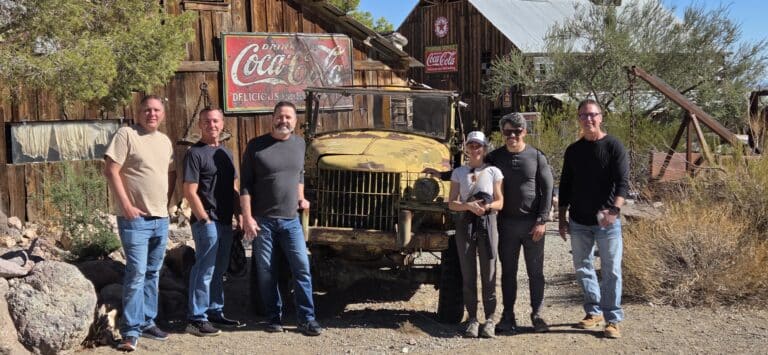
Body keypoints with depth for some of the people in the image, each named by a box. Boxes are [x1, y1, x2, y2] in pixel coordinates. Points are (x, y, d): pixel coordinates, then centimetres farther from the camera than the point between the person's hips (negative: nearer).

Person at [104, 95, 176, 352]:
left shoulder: (165, 141, 13)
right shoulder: (126, 135, -8)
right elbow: (110, 171, -13)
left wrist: (166, 201, 9)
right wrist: (126, 205, -16)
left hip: (161, 219, 7)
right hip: (135, 219, -7)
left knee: (152, 273, 13)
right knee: (136, 274, -9)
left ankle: (147, 323, 24)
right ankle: (130, 332, -2)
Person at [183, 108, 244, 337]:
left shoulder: (226, 152, 15)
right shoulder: (195, 153, -8)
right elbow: (190, 191, -13)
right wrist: (205, 219, -15)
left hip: (225, 221, 8)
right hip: (206, 222, -8)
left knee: (218, 270, 16)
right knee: (204, 270, -4)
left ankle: (215, 312, 27)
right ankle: (196, 319, 3)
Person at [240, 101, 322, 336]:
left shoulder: (299, 144, 7)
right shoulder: (256, 146, -5)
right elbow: (245, 185, -5)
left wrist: (301, 197, 9)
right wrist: (247, 217, -10)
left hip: (290, 220, 3)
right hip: (262, 220, -3)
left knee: (302, 268, -2)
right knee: (266, 272, 5)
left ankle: (307, 319, 6)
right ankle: (274, 318, 18)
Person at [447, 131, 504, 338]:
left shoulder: (493, 172, 4)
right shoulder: (459, 172, 7)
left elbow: (500, 203, 3)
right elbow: (451, 203, 2)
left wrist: (486, 206, -17)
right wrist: (469, 206, -16)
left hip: (488, 223, -1)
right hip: (465, 224, 1)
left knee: (489, 273, -1)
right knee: (468, 274, 3)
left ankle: (490, 320, 6)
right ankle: (472, 319, 11)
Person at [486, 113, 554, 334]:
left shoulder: (537, 157, -1)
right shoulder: (495, 158, 4)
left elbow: (547, 189, -2)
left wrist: (542, 221, -8)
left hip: (533, 224, -1)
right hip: (506, 223, 1)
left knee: (535, 271, 5)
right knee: (508, 271, 7)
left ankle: (537, 314, 15)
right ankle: (508, 315, 15)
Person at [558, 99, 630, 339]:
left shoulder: (613, 147, -4)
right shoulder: (573, 150, 9)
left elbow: (623, 182, -12)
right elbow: (565, 186, 14)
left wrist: (615, 209, -29)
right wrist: (562, 218, 10)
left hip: (607, 221, -5)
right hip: (579, 222, 5)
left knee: (611, 271, -2)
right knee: (583, 269, 11)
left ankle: (613, 319, 6)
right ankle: (594, 312, 24)